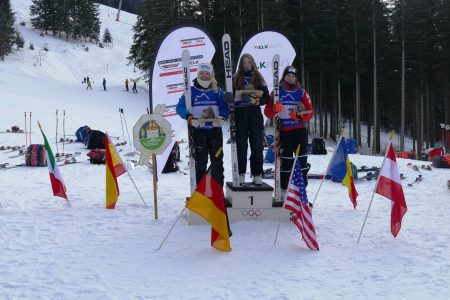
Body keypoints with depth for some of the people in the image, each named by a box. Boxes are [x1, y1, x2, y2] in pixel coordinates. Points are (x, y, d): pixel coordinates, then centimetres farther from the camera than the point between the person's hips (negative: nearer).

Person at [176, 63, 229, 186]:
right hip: (198, 131, -2)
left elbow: (225, 107, 6)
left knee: (217, 161, 6)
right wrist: (190, 118, -22)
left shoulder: (217, 91, 8)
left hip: (215, 130, 2)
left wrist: (222, 117, -15)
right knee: (200, 162, 1)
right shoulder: (191, 91, 2)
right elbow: (180, 107, -6)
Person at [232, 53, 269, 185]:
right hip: (240, 114, -1)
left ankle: (257, 174, 4)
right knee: (241, 145, 0)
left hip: (255, 115, 1)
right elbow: (232, 95, -1)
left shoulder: (259, 78, 12)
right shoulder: (236, 79, 9)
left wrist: (257, 101, -12)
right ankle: (241, 173, 7)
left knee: (257, 145, -1)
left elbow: (266, 97, 8)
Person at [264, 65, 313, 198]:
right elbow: (267, 111, 2)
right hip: (283, 130, 0)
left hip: (299, 129, 0)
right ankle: (284, 189, 11)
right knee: (286, 160, 4)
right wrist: (274, 109, -19)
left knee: (302, 158, -5)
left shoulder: (301, 93, 6)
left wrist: (300, 115, -17)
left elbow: (310, 111, 2)